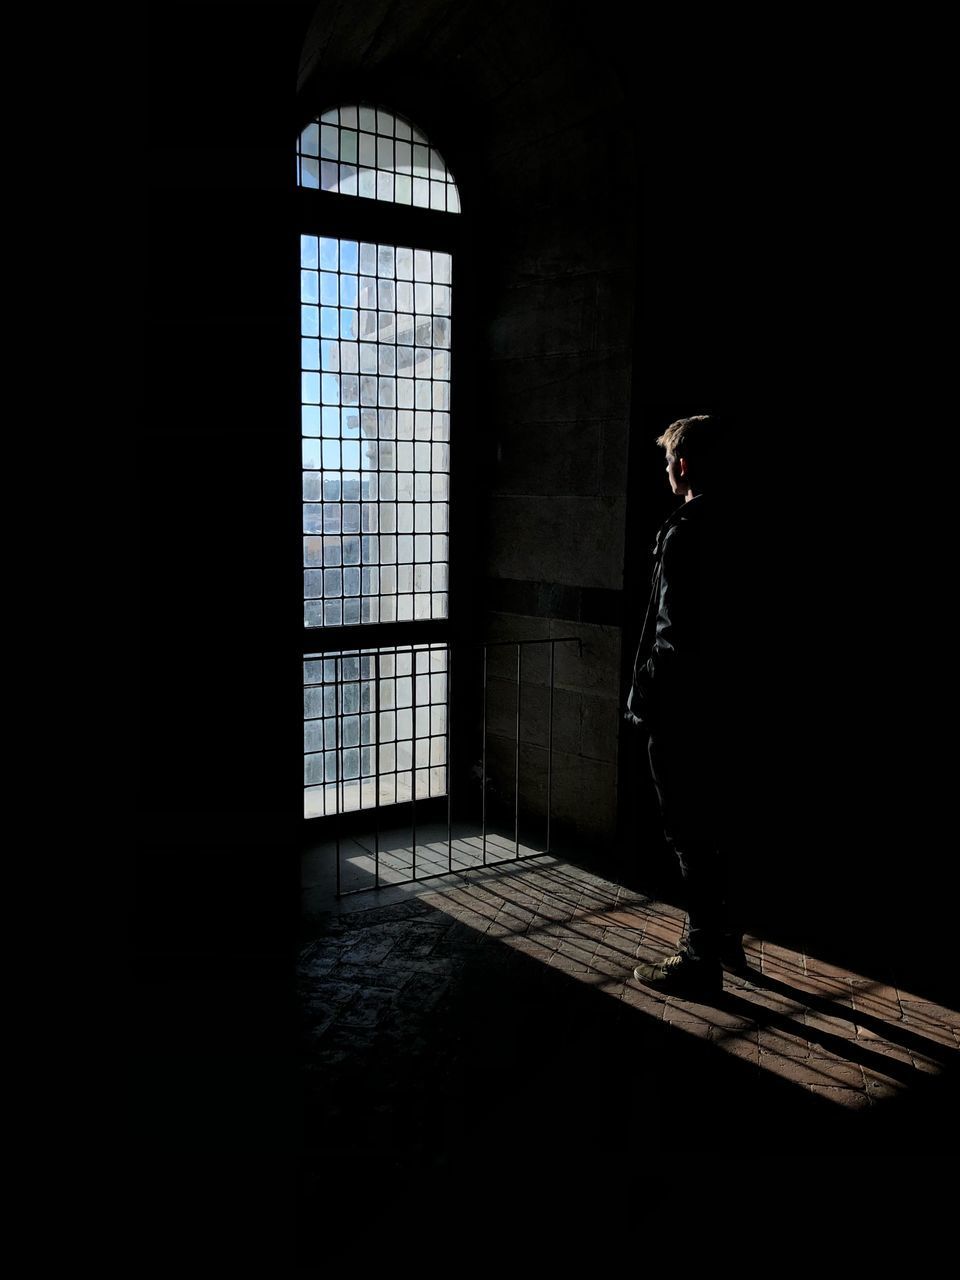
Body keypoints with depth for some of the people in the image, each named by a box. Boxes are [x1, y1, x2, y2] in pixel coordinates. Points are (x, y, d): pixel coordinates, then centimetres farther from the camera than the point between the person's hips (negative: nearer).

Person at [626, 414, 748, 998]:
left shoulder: (685, 533, -19)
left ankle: (702, 961, 11)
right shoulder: (734, 527, 8)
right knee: (713, 825, 20)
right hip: (721, 699, 10)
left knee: (692, 835, 0)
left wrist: (645, 692, -12)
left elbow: (674, 632, -22)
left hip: (683, 706, -9)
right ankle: (723, 938, 34)